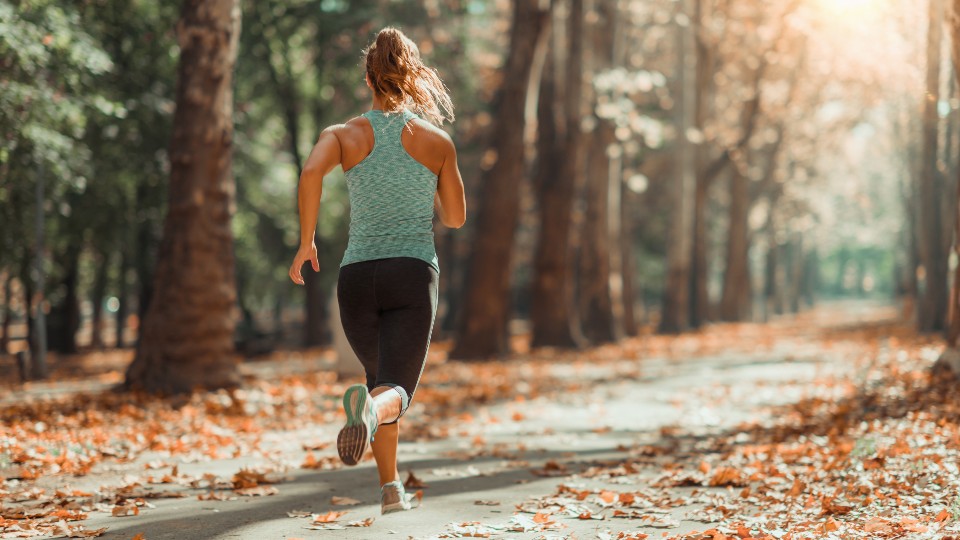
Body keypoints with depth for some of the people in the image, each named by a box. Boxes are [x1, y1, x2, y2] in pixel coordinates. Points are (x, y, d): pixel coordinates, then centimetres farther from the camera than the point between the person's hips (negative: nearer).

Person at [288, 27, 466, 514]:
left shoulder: (344, 135, 5)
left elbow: (311, 171, -17)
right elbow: (455, 218, 13)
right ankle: (371, 407, -49)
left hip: (357, 274, 2)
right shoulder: (438, 141, 6)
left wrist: (306, 241, -8)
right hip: (413, 274, -2)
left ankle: (391, 488, 19)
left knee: (382, 376, 24)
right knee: (396, 391, -11)